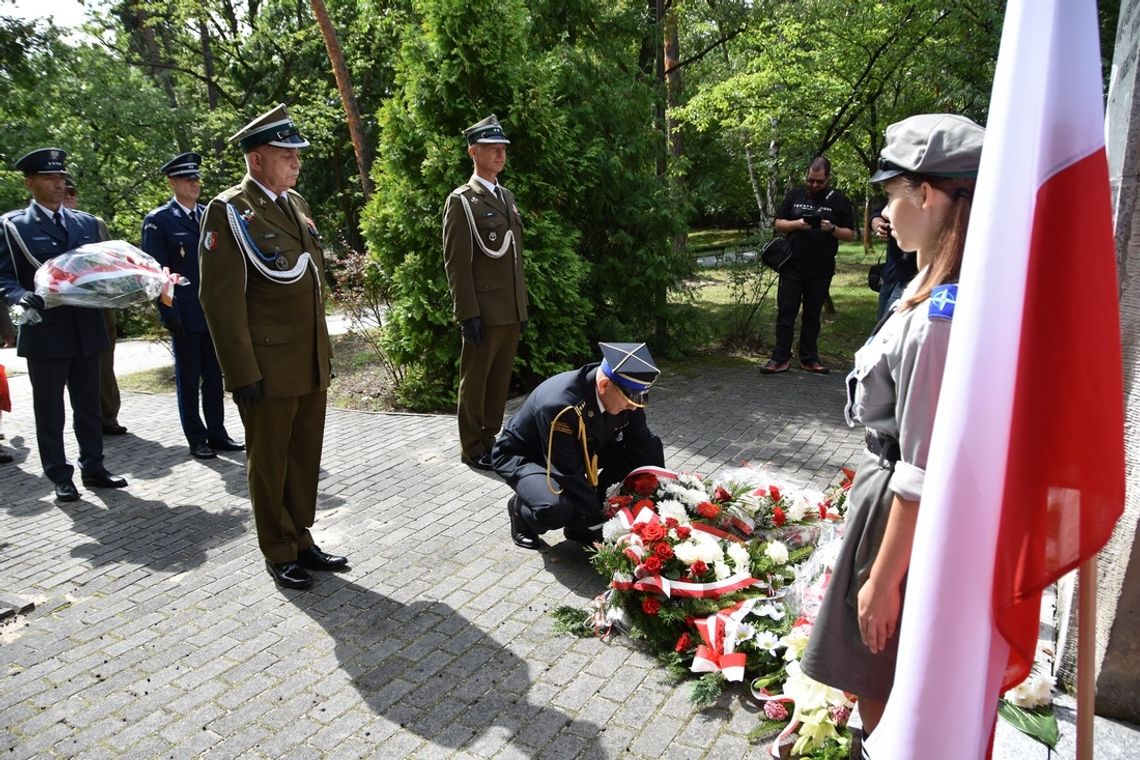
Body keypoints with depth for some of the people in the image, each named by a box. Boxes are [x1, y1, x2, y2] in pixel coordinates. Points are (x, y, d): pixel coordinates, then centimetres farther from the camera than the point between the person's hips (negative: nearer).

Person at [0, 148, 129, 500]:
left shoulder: (89, 223, 11)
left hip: (87, 329, 4)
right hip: (44, 332, -3)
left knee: (88, 405, 11)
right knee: (49, 409, 6)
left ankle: (92, 468, 22)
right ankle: (60, 477, 15)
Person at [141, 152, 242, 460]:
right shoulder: (158, 220, -5)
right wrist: (168, 314, -13)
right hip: (184, 315, -4)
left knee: (214, 376, 11)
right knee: (188, 380, 6)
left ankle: (217, 433, 21)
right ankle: (196, 439, 15)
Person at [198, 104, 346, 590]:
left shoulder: (295, 202, 12)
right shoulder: (230, 211, -11)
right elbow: (220, 298, -15)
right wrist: (242, 374, -17)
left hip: (311, 362, 7)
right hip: (268, 366, -7)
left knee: (305, 457, 15)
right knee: (269, 463, 8)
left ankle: (301, 540, 30)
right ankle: (279, 555, 23)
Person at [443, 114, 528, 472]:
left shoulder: (507, 197, 17)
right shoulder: (461, 200, -6)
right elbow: (456, 263, -12)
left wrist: (522, 306, 15)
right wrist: (468, 314, -17)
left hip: (511, 311, 7)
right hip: (484, 312, -7)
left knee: (500, 380, 13)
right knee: (474, 381, 3)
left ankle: (491, 439, 25)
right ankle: (472, 449, 14)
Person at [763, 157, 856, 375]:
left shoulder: (839, 201, 4)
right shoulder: (794, 196, 8)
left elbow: (850, 235, 4)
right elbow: (778, 224, 8)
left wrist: (832, 228, -16)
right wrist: (797, 224, -12)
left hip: (821, 271, 0)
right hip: (792, 267, 0)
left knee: (812, 315, 9)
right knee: (786, 312, -3)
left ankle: (809, 359, 16)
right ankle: (780, 359, 0)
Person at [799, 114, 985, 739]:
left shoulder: (940, 318, -28)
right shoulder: (931, 291, 3)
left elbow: (922, 475, -26)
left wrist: (883, 579, -18)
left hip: (908, 520, -9)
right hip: (886, 485, 9)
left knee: (880, 692, 12)